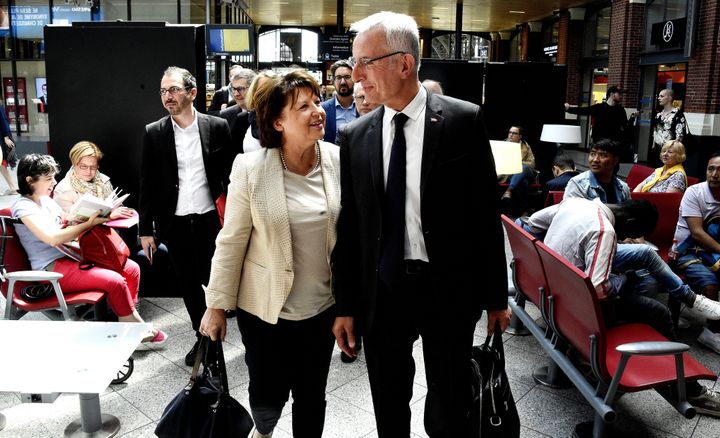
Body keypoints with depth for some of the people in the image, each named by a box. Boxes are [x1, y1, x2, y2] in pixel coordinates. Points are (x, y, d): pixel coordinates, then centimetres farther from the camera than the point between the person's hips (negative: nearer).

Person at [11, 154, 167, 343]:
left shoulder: (47, 200, 14)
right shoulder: (23, 207, -11)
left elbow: (66, 228, 19)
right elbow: (53, 238, -23)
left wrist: (95, 219, 0)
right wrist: (89, 223, -19)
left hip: (71, 255, 9)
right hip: (52, 268, -9)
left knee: (132, 269, -5)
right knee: (115, 281, -25)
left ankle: (127, 318, 2)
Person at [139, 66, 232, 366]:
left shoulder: (217, 127, -2)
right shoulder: (153, 133, 1)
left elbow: (230, 173, 2)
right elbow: (147, 184, 3)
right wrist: (146, 229, 2)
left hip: (210, 220, -2)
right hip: (174, 224, 2)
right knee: (188, 284, 12)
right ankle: (203, 337, 29)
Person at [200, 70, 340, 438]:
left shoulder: (339, 160, -7)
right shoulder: (250, 169, -13)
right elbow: (231, 242, -6)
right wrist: (217, 305, -3)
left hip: (323, 307, 2)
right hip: (265, 308, -1)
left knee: (312, 396, 15)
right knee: (268, 394, 15)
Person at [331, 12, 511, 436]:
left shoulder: (464, 120, -8)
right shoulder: (354, 137, -1)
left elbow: (486, 212, -4)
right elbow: (350, 226, 2)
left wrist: (496, 295, -1)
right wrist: (345, 305, 3)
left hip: (450, 289, -2)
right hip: (381, 290, 3)